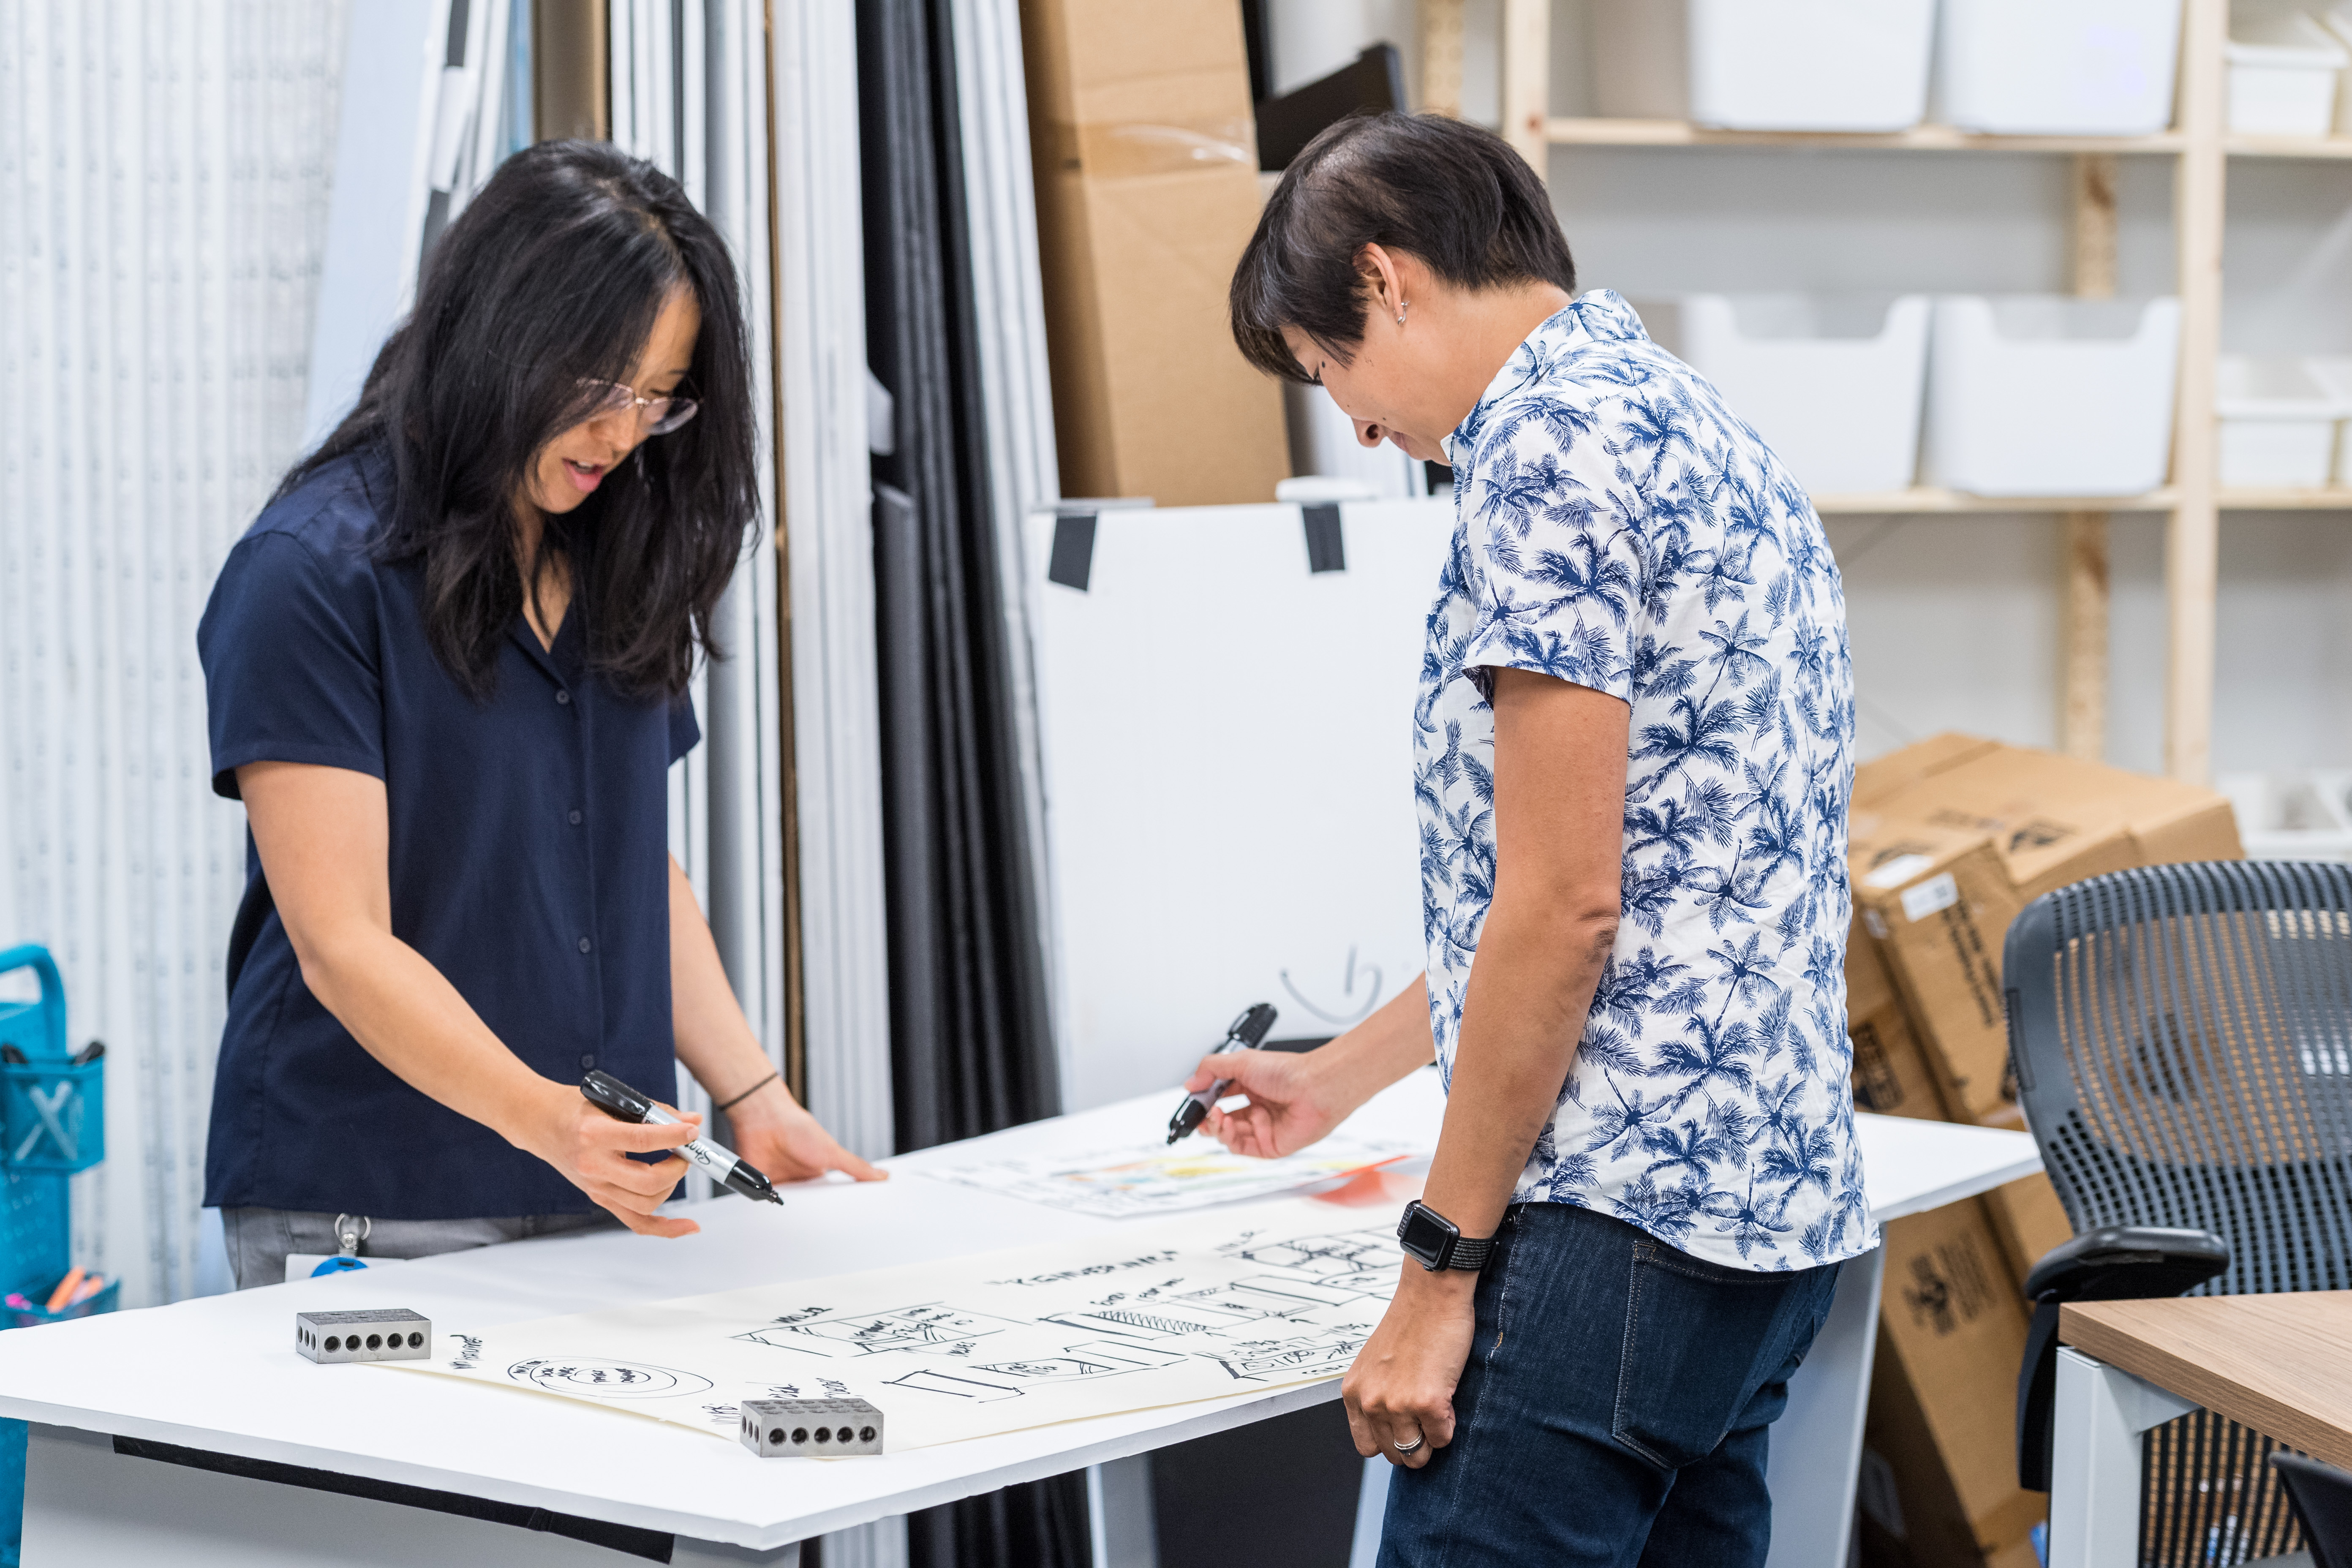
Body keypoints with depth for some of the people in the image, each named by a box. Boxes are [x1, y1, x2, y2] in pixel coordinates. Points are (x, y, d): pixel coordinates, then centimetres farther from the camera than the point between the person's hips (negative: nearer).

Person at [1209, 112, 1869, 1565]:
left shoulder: (1548, 441, -12)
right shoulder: (1697, 422, 20)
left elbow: (1564, 905, -17)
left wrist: (1440, 1269, -12)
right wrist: (1339, 1079, 33)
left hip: (1622, 1213, -10)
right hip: (1778, 1199, 10)